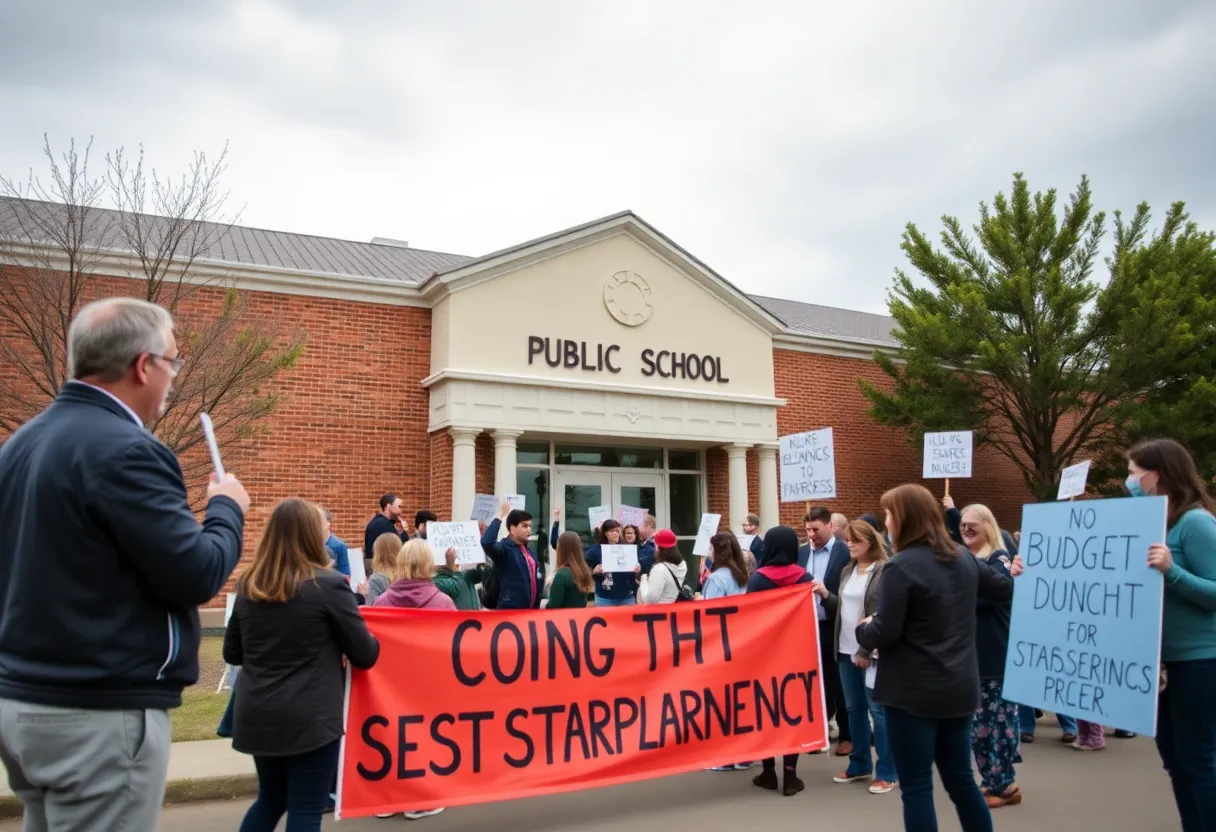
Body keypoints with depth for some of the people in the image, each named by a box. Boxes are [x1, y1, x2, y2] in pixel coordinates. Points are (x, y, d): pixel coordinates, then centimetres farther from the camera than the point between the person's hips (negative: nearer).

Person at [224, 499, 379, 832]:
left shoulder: (248, 586, 4)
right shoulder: (329, 584, -13)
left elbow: (232, 653, 15)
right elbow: (366, 654, -6)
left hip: (256, 715, 6)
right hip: (311, 718, -6)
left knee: (271, 799, 23)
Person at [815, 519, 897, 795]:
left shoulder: (884, 571, -11)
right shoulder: (847, 571, 13)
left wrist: (867, 650, -17)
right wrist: (826, 595, -1)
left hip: (871, 652, -7)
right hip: (846, 650, 7)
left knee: (878, 709, -1)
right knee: (854, 708, 14)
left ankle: (886, 772, 10)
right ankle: (860, 764, 26)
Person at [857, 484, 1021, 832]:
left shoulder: (901, 567, -18)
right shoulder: (963, 558, 5)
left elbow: (884, 633, -20)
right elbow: (1003, 588, 22)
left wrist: (862, 629, 2)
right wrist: (1013, 573, 44)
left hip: (913, 691, -7)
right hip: (959, 686, 8)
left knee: (916, 786, 3)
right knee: (960, 779, 19)